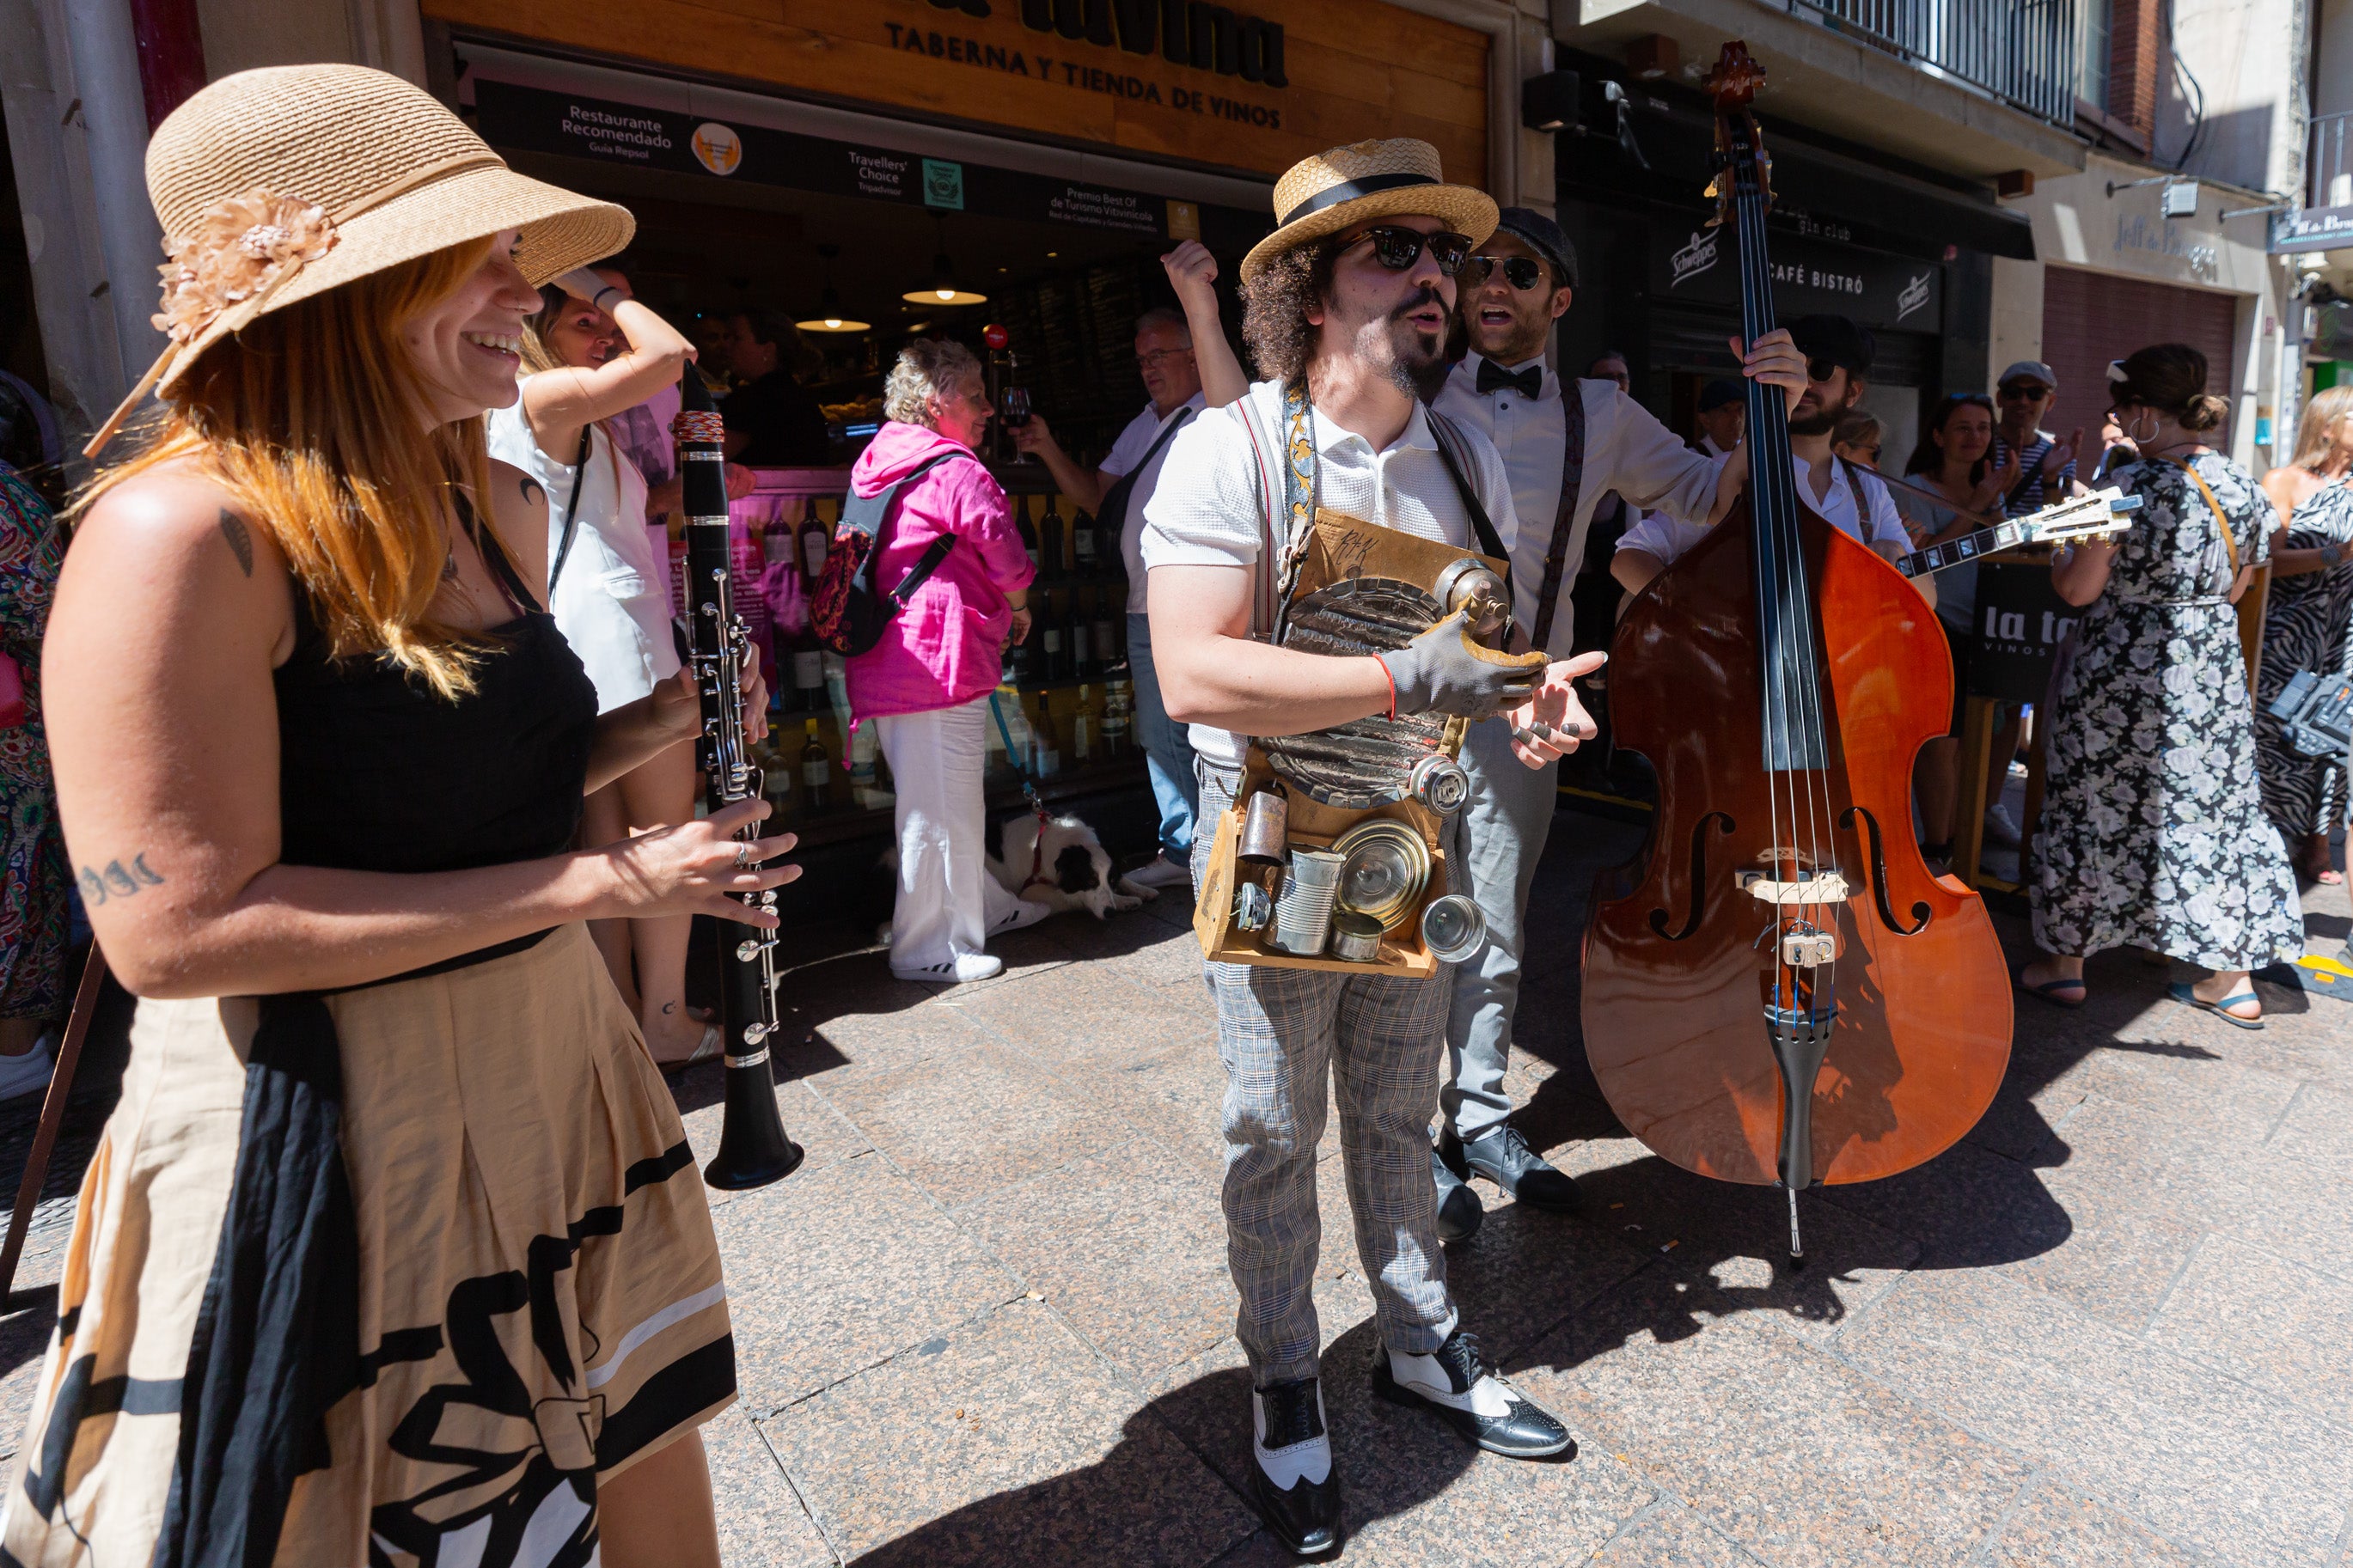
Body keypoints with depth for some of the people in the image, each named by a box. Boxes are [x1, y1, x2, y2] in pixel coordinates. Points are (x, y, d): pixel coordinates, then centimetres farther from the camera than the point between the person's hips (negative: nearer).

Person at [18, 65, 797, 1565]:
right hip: (317, 1129, -7)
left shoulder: (500, 506, 5)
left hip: (552, 1077, 7)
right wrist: (601, 879, -22)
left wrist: (656, 725, -3)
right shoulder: (187, 532, -20)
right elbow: (176, 927, -24)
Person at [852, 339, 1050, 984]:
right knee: (940, 804, -2)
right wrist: (1018, 607, 8)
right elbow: (1002, 549, -13)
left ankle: (984, 906, 36)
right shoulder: (954, 470, -12)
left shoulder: (882, 465, 17)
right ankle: (929, 948, 8)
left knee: (952, 798, 20)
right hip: (938, 662, -10)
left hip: (892, 658, 10)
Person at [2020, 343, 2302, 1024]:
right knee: (2213, 806, 13)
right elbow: (2235, 588, 13)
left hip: (2123, 675, -6)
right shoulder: (2242, 486, 5)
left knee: (2094, 808, 6)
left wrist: (2064, 540, 3)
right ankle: (2232, 979, 20)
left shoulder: (2128, 488, -17)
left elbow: (2078, 589, -14)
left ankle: (2064, 963, 17)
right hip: (2213, 673, 6)